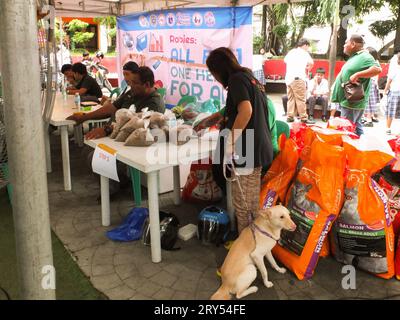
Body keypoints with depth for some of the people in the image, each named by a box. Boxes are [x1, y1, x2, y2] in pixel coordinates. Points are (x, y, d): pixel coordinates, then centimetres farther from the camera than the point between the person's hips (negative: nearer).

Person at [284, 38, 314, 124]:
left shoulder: (291, 52, 16)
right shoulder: (303, 52, -1)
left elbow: (285, 60, 33)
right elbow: (311, 62, -12)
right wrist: (308, 69, 8)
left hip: (288, 78, 7)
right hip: (298, 78, -7)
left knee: (291, 98, 10)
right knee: (301, 99, -5)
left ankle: (290, 117, 10)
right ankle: (304, 118, -4)